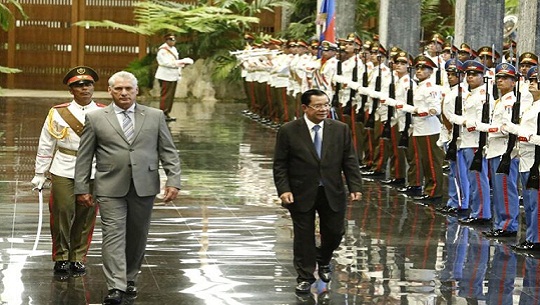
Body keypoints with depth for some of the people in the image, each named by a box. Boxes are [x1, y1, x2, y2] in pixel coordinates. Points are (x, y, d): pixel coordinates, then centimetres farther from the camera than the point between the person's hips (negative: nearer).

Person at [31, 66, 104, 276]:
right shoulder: (58, 114, 0)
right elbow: (46, 145, 5)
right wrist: (40, 174, 5)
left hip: (93, 174, 1)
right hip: (63, 173, -1)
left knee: (85, 217, 5)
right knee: (62, 215, -2)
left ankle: (78, 258, 18)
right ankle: (61, 258, 13)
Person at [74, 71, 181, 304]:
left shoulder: (155, 117, 7)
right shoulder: (96, 119, 4)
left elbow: (168, 152, 7)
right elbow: (84, 157, 6)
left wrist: (173, 180, -3)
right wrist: (82, 188, 1)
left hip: (144, 187, 2)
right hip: (110, 189, -2)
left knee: (137, 237, 9)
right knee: (114, 235, -10)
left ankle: (129, 279, 25)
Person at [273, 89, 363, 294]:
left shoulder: (340, 130, -1)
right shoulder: (288, 131, -7)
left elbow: (349, 161, 2)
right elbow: (280, 164, -4)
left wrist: (355, 187, -6)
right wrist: (283, 190, -13)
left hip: (332, 193, 2)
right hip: (301, 194, -2)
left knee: (335, 232, 9)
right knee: (304, 236, 5)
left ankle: (323, 261, 39)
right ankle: (305, 277, 20)